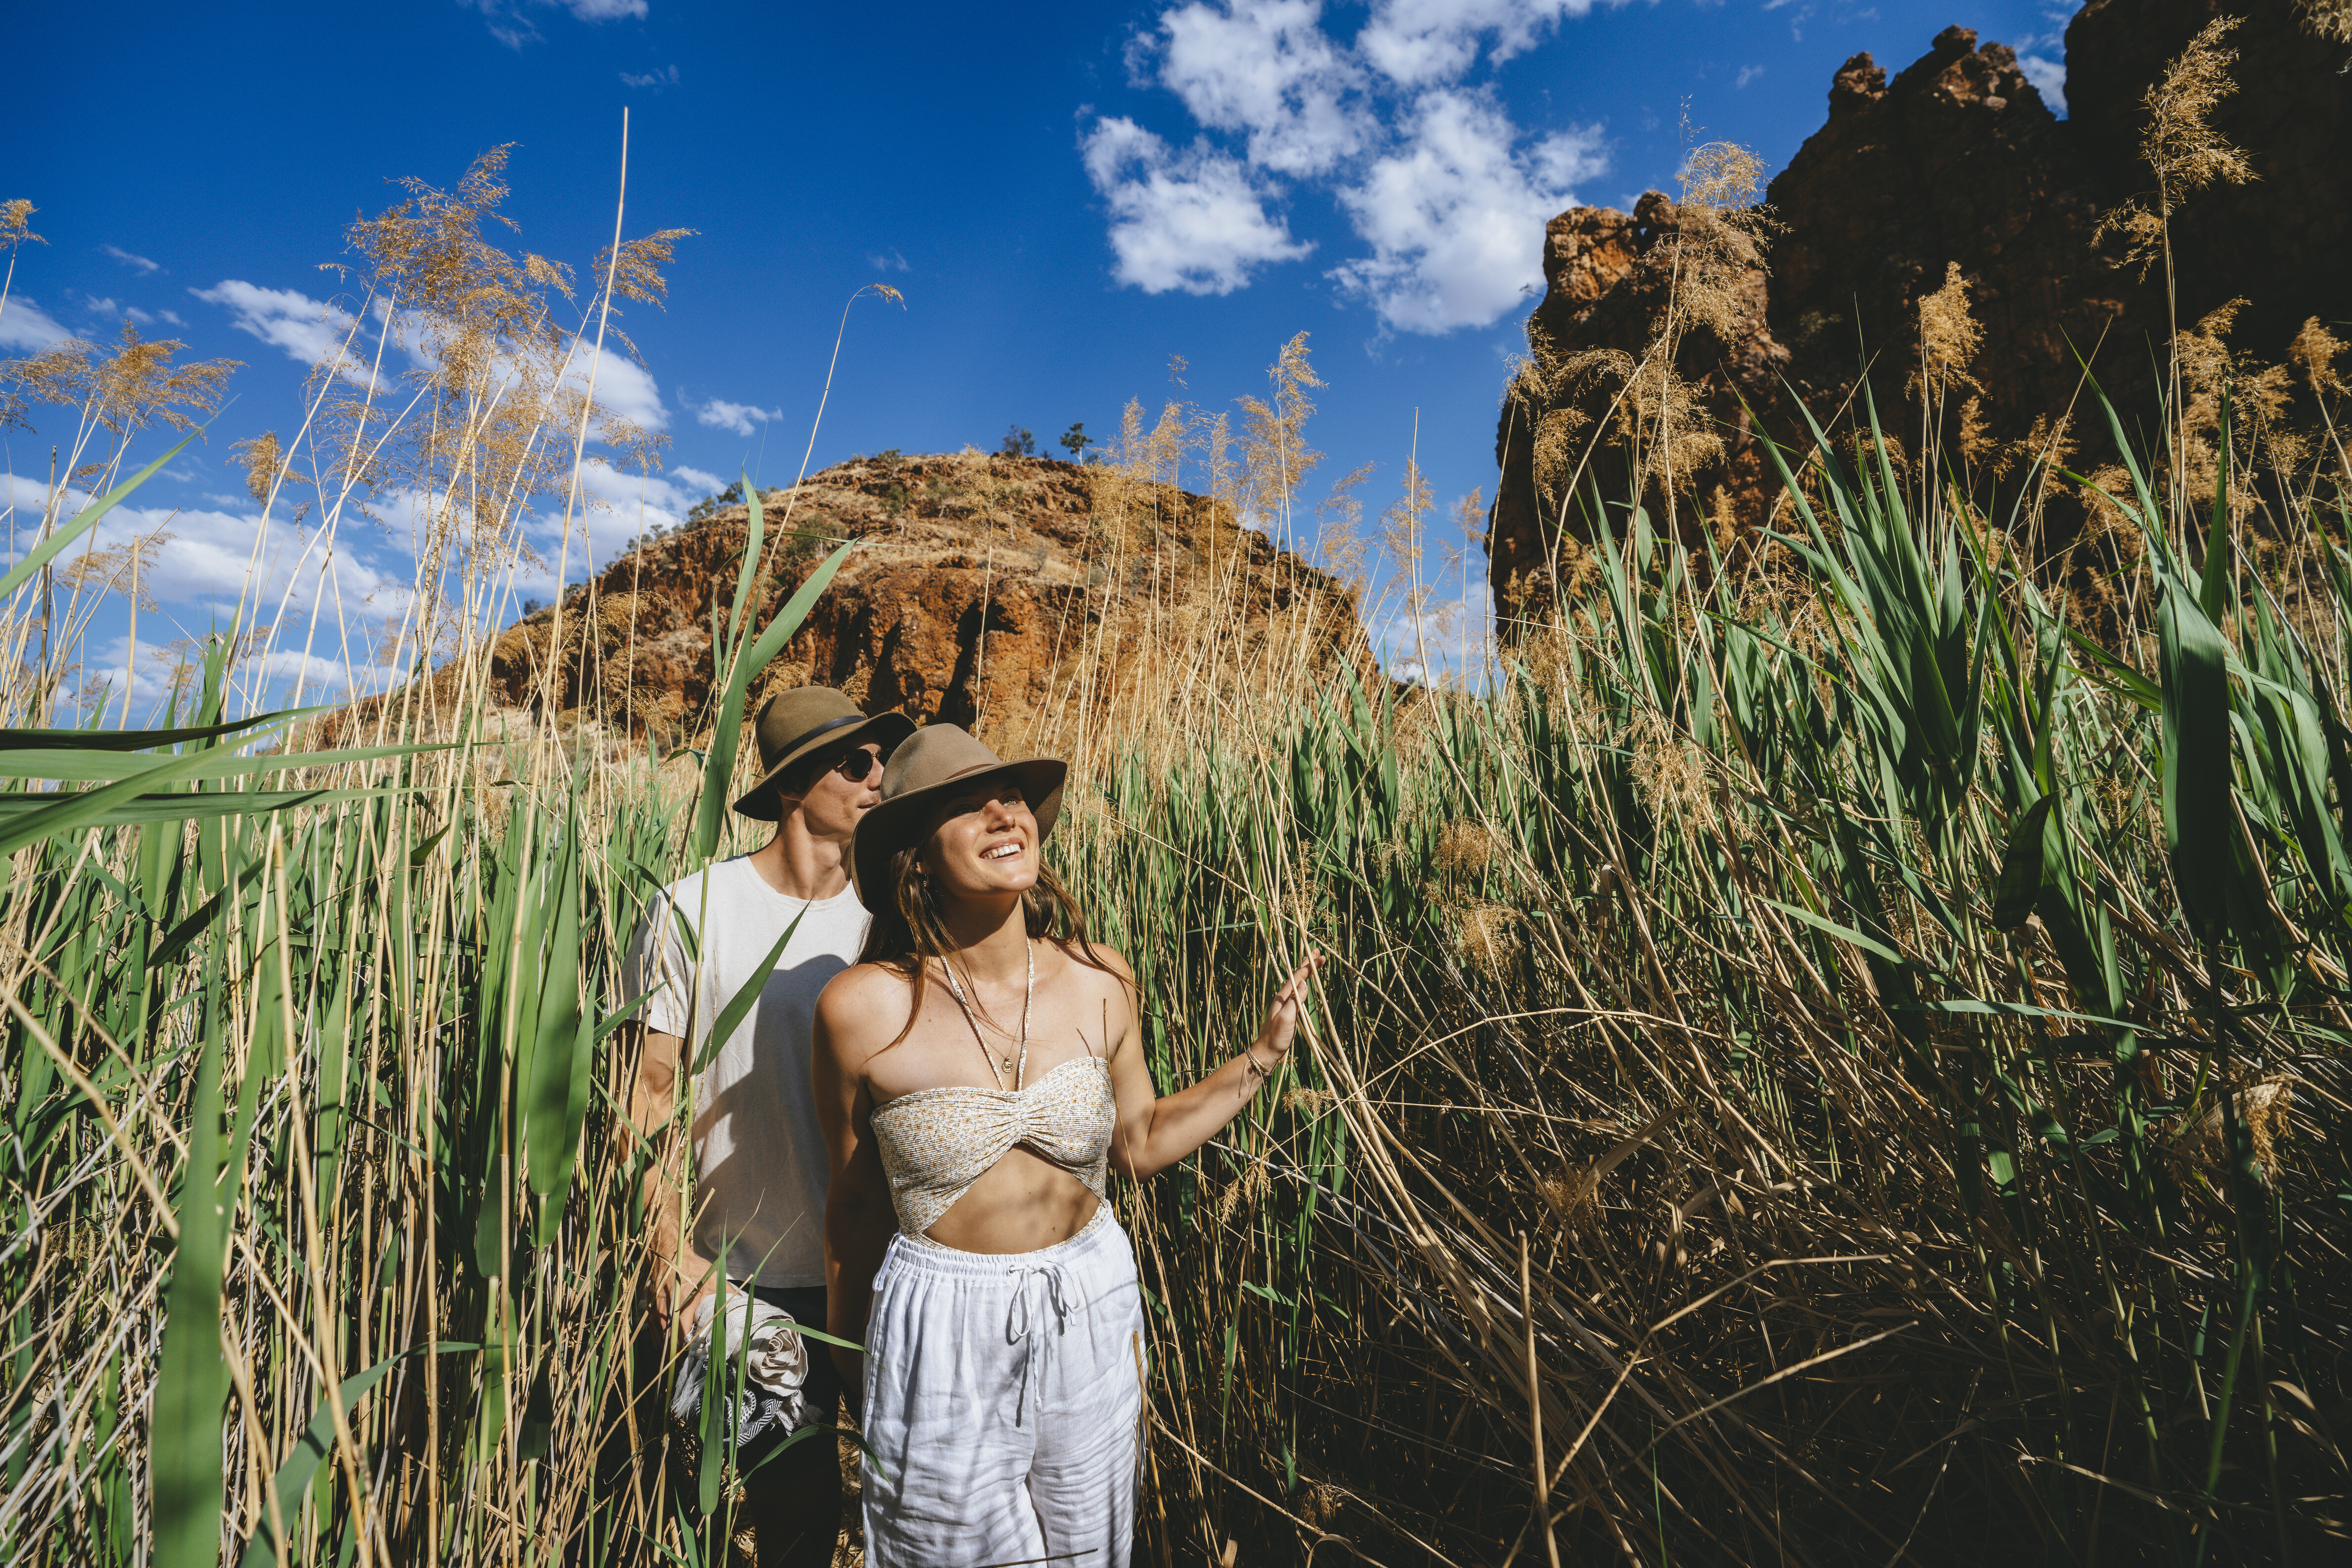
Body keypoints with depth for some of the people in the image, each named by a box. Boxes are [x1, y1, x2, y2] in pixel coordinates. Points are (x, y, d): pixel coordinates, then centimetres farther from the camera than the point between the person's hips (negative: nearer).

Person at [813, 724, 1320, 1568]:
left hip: (1092, 1314, 3)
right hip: (943, 1337, -3)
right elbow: (857, 1202, -3)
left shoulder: (1098, 980, -10)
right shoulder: (864, 1007, -18)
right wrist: (850, 1355, 10)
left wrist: (1262, 1055, -1)